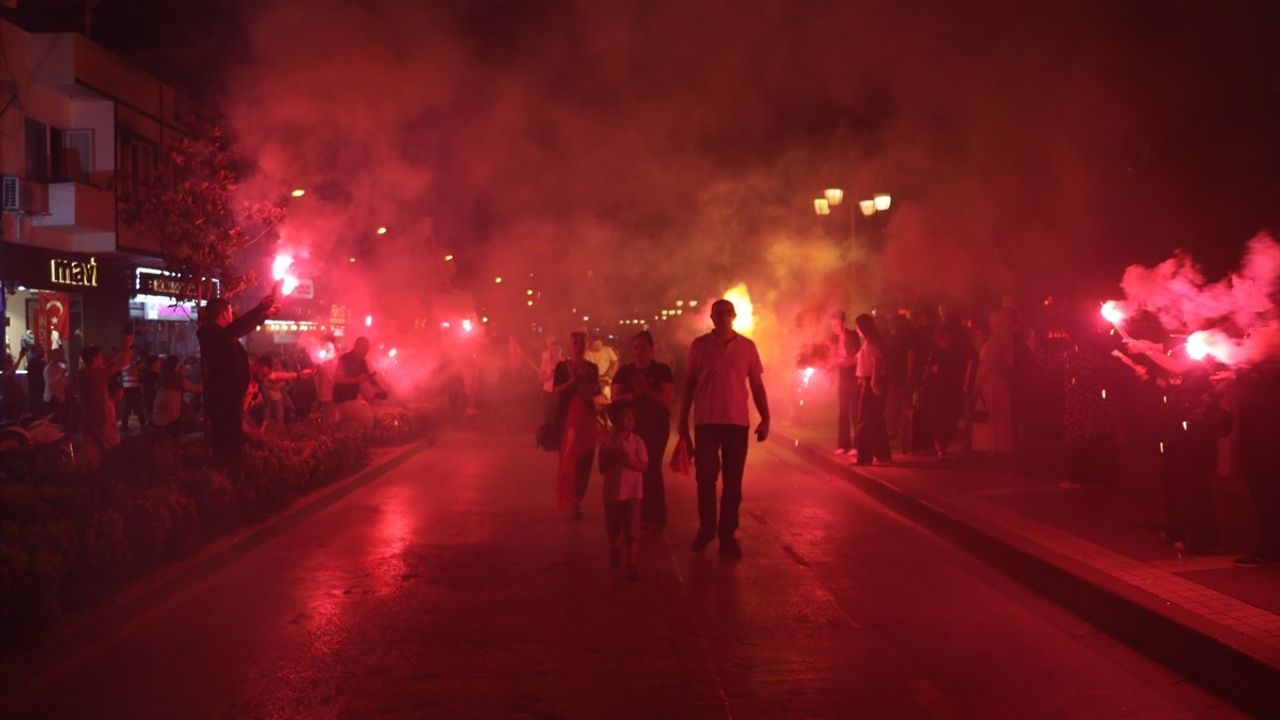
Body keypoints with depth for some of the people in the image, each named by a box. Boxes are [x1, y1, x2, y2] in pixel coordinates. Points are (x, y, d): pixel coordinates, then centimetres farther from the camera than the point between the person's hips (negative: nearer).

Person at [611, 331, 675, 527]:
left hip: (656, 426, -2)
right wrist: (634, 394, -19)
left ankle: (655, 518, 1)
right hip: (630, 426, 3)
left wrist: (646, 389, -24)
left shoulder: (662, 370, -2)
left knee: (652, 468, -6)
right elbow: (615, 399, -2)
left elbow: (667, 399, -10)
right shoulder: (624, 371, 6)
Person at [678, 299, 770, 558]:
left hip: (738, 422, 1)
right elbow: (689, 384, 7)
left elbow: (757, 386, 7)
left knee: (733, 482, 2)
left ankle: (727, 536, 11)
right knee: (705, 479, 3)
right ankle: (706, 529, 20)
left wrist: (765, 419, -1)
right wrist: (683, 421, 5)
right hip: (706, 422, -1)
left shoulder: (747, 346, 5)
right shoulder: (700, 345, 3)